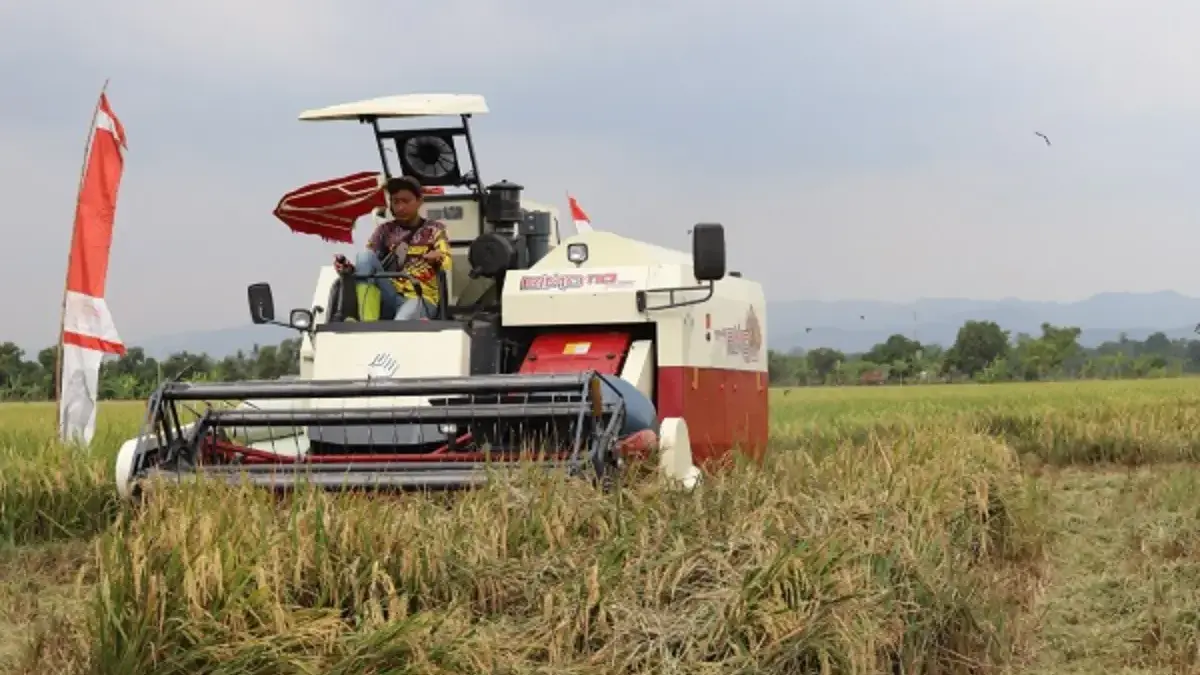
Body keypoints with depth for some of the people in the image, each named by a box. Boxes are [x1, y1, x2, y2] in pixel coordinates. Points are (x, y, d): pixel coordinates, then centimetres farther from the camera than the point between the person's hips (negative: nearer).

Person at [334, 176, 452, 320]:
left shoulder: (434, 229, 11)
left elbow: (446, 264, -5)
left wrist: (438, 260, -30)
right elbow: (366, 262, 5)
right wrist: (349, 268, -19)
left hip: (421, 299, -3)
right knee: (365, 255, -22)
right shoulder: (385, 230, 17)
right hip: (389, 298, 3)